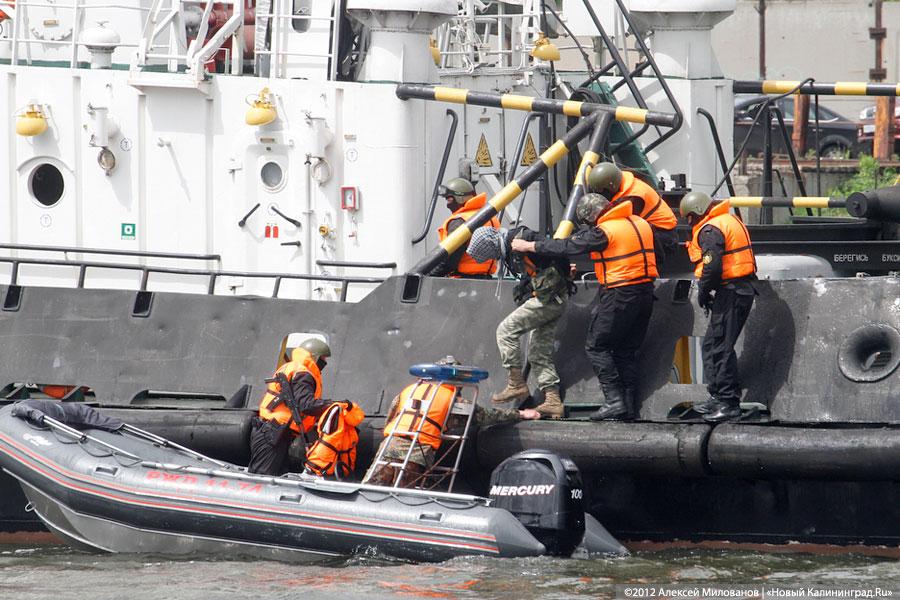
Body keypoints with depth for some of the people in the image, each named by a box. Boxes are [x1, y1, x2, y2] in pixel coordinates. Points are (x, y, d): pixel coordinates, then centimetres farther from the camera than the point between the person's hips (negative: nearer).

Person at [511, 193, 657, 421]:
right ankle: (628, 405, 10)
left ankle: (614, 400, -8)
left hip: (621, 295, -8)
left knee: (596, 346, 1)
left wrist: (529, 246, -2)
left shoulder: (605, 231, -13)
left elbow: (569, 247, -10)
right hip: (645, 292, 8)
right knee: (627, 350, 14)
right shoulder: (640, 223, 10)